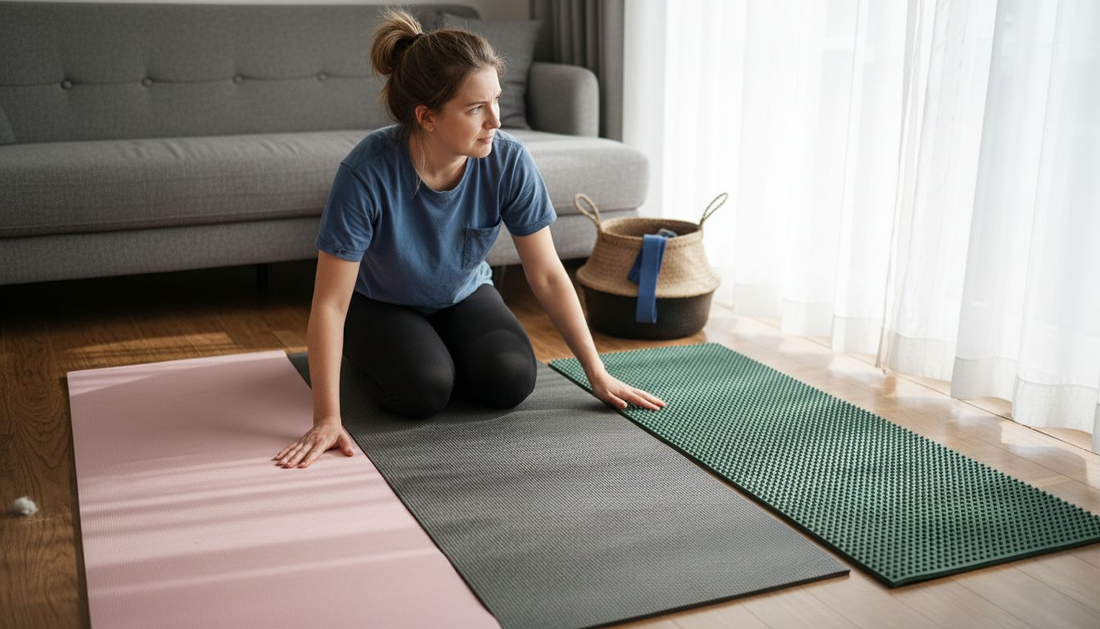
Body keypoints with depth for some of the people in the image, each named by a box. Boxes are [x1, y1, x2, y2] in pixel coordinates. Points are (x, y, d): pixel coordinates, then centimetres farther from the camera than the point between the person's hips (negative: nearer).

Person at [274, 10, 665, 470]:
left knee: (510, 380, -22)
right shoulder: (368, 173, -36)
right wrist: (327, 420, -33)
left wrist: (598, 374, -14)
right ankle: (366, 353, 7)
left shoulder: (508, 161, -27)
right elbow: (330, 303, -31)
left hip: (463, 295, 3)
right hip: (379, 305, -2)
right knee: (424, 390, -28)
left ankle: (439, 348, 11)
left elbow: (548, 275, -16)